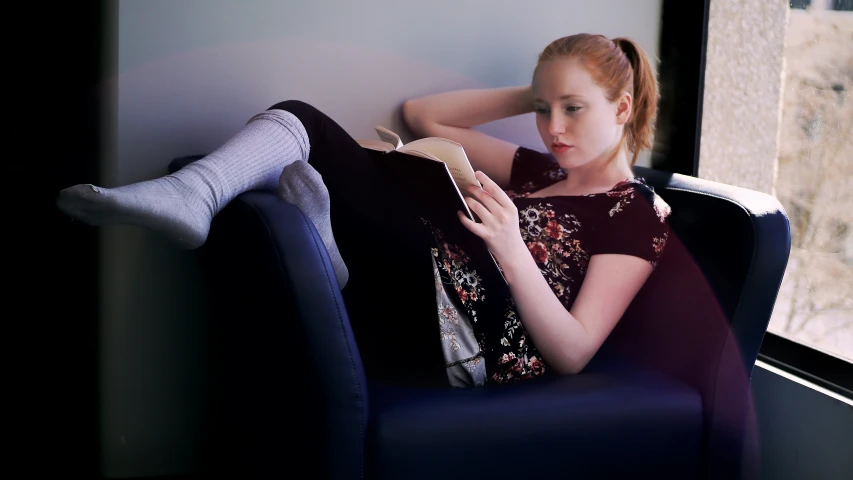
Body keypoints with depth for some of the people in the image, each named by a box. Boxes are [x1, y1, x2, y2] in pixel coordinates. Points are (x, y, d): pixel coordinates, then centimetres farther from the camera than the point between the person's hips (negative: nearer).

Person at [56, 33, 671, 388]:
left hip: (456, 349, -8)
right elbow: (422, 114, 26)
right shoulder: (541, 172, 24)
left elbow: (572, 354, -10)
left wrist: (514, 254, -24)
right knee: (297, 120, -3)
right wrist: (533, 94, 21)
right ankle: (189, 196, -25)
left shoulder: (637, 214, 3)